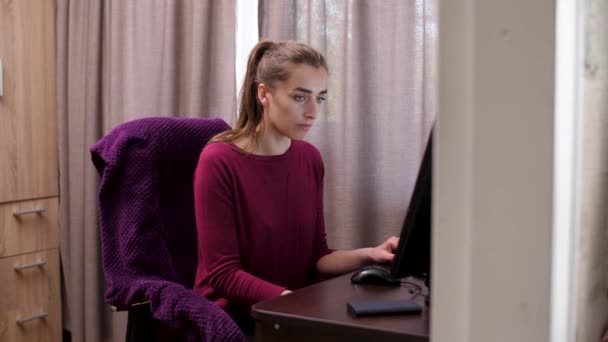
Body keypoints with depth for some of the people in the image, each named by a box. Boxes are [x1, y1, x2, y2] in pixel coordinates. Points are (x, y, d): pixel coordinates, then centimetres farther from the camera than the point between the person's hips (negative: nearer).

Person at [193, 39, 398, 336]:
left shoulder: (309, 158, 3)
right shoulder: (219, 162, -15)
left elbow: (315, 256, 6)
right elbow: (223, 274, -16)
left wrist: (367, 255, -11)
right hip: (232, 315, -5)